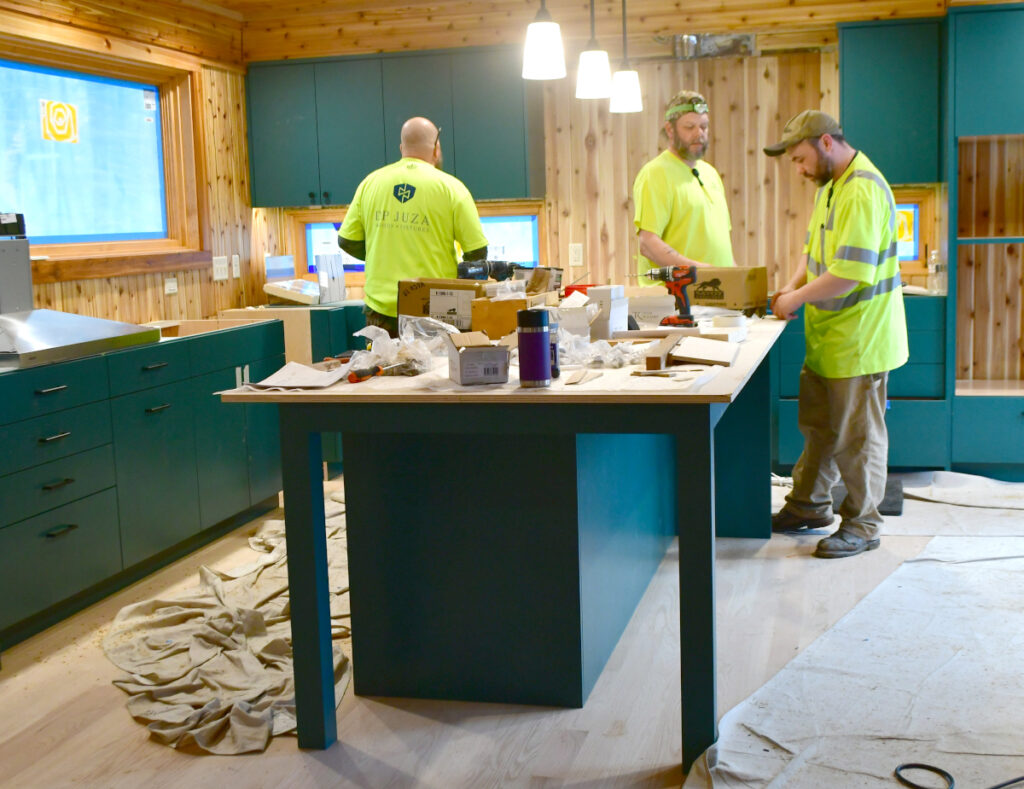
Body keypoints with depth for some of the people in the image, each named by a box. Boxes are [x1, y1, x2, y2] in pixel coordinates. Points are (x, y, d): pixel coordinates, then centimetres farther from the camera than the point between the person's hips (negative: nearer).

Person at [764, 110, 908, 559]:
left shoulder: (863, 191, -22)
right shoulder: (831, 185, 12)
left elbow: (851, 273, -28)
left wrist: (795, 300, -17)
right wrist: (792, 287, 4)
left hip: (858, 338, -10)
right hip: (827, 336, 10)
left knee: (856, 434, 2)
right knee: (818, 424, 20)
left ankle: (861, 525, 15)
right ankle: (809, 506, 34)